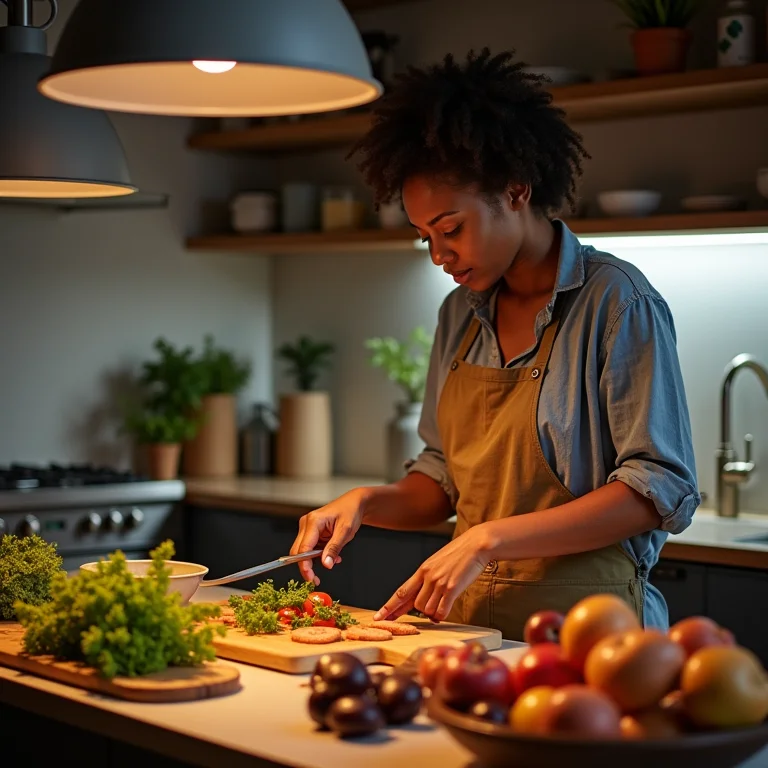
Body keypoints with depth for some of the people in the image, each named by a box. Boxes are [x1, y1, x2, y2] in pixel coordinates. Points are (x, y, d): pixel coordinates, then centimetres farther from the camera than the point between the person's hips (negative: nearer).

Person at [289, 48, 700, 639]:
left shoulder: (614, 301, -7)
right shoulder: (461, 314, 13)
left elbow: (659, 490, -13)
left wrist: (489, 538, -19)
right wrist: (365, 503, -1)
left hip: (582, 618, -6)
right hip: (470, 621, 6)